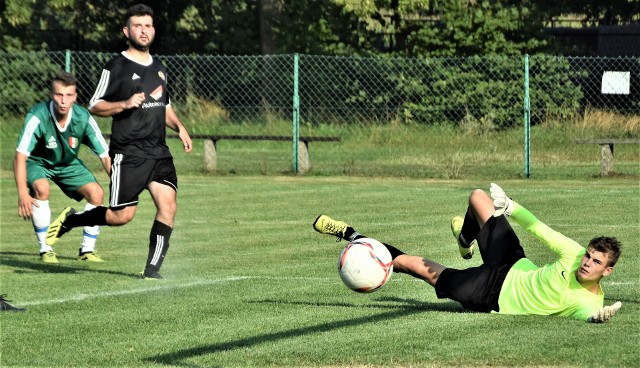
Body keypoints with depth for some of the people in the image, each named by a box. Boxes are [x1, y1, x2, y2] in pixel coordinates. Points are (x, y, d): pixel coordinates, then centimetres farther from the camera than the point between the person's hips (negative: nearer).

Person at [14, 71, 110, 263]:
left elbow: (105, 156, -17)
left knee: (96, 193, -15)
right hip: (37, 162, -3)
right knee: (41, 188, -33)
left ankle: (87, 249, 3)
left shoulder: (84, 118, -24)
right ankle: (45, 249, -19)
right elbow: (20, 156, -34)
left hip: (69, 164, 3)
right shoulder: (37, 117, -34)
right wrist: (22, 193, -44)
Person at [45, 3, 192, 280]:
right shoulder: (117, 67, -4)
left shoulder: (159, 68, 17)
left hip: (158, 152, 6)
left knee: (168, 205, -11)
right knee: (121, 216, -7)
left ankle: (152, 269, -4)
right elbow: (94, 106, -3)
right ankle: (70, 219, 18)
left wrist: (179, 127, 12)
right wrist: (125, 104, -19)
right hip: (128, 154, -6)